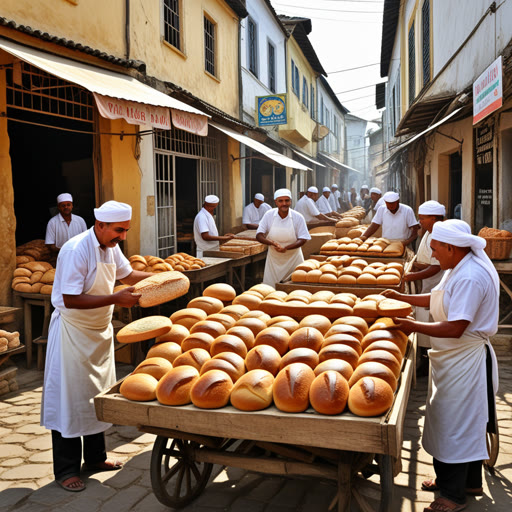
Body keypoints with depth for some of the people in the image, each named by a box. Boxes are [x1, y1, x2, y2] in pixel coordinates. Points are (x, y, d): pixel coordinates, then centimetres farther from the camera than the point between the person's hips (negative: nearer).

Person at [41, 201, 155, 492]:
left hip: (100, 331, 8)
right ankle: (66, 470, 15)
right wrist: (116, 299, -31)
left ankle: (95, 457, 32)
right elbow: (71, 300, -28)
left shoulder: (110, 248, 1)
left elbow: (127, 274, 16)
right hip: (72, 332, -8)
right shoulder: (76, 250, -25)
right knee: (70, 400, 1)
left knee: (99, 397, 16)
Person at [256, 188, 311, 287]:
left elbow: (303, 239, -10)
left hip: (293, 258, -1)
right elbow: (259, 236, -6)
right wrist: (271, 243, -26)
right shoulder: (269, 215, -6)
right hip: (273, 258, 1)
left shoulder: (298, 217, -10)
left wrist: (286, 248, -26)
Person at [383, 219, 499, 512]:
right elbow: (438, 298, 18)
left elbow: (455, 328, -30)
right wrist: (402, 298, 15)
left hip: (465, 362, -10)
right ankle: (469, 482, 37)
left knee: (455, 425, 1)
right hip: (456, 358, 10)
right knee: (465, 423, 21)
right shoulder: (462, 267, 7)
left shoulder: (470, 277, -27)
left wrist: (414, 326, -21)